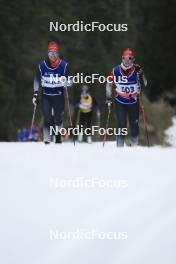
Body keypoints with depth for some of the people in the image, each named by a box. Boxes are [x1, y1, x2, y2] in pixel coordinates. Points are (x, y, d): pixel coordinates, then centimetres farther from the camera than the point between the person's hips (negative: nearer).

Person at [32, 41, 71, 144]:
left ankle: (58, 136, 26)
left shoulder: (64, 65, -7)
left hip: (59, 94, -1)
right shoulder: (42, 65, -2)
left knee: (58, 117, 2)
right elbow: (37, 80, 8)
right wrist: (36, 93, 4)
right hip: (46, 95, 1)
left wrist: (66, 81, -26)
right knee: (47, 119, -9)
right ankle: (47, 140, -7)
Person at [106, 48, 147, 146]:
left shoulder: (137, 70, -9)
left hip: (133, 101, 0)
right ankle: (120, 146, -1)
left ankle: (134, 145, 20)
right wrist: (108, 97, 1)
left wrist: (141, 74, -29)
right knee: (121, 124, -5)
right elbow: (109, 83, 6)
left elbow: (144, 85, -13)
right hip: (120, 101, 0)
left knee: (134, 124, 5)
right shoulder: (116, 70, -7)